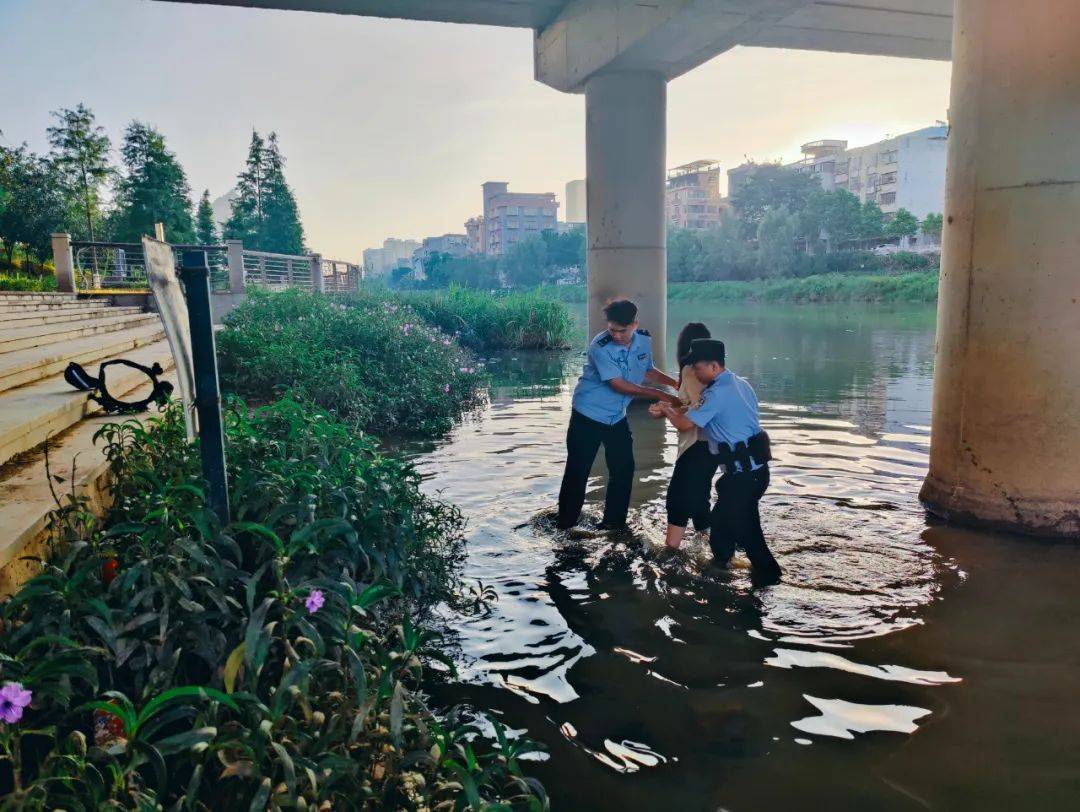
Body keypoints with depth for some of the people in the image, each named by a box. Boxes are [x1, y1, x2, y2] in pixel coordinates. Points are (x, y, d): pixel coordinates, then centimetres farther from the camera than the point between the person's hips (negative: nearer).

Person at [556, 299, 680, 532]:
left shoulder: (644, 340, -5)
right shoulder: (600, 347, -25)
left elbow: (647, 372, 14)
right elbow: (618, 385, -25)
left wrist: (675, 383, 1)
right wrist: (660, 396, -23)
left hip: (617, 417, 6)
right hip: (588, 416, -6)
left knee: (624, 469, 8)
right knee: (578, 469, 2)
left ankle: (614, 521, 23)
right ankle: (565, 521, 17)